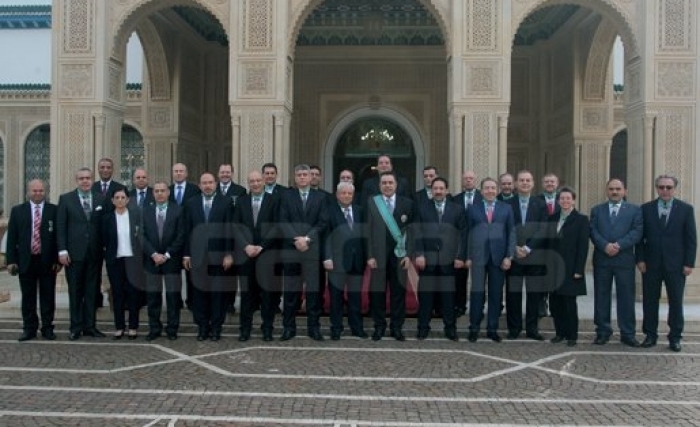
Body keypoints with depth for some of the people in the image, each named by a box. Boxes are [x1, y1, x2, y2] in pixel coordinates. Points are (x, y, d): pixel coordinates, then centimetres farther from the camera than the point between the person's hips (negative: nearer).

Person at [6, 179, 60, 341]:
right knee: (28, 297, 8)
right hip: (26, 261, 1)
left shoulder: (54, 210, 2)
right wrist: (11, 260, -2)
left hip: (47, 261, -1)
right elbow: (12, 237, 5)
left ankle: (47, 328, 15)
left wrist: (58, 259, -5)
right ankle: (29, 329, 17)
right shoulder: (17, 211, 6)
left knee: (48, 297, 5)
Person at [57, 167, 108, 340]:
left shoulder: (101, 199, 7)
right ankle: (76, 327, 12)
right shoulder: (66, 199, 3)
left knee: (92, 291, 6)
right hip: (74, 253, -1)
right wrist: (62, 250, -7)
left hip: (95, 253, 2)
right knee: (75, 292, 5)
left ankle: (89, 326, 13)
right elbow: (60, 227, 0)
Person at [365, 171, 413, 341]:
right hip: (378, 254, 0)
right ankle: (379, 326, 15)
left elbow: (412, 230, 3)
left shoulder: (407, 203, 5)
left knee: (398, 292, 5)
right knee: (377, 292, 3)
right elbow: (368, 231, 1)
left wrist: (408, 254, -5)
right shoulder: (371, 203, 4)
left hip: (399, 254, 0)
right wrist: (370, 256, -6)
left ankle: (397, 327, 14)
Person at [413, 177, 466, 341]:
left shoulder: (457, 209, 8)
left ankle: (450, 328, 13)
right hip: (427, 258, 0)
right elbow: (418, 233, 2)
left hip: (449, 259, 0)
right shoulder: (422, 208, 8)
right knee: (425, 294, 3)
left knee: (448, 294, 4)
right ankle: (423, 327, 11)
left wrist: (461, 256, -4)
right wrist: (419, 254, -8)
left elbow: (463, 234, 4)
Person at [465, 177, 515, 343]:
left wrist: (509, 256, -3)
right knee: (477, 293, 1)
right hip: (478, 256, -1)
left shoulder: (506, 208, 8)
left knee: (496, 294, 6)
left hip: (498, 257, 1)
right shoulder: (473, 209, 7)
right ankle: (474, 328, 11)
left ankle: (492, 329, 16)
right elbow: (468, 233, 5)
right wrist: (468, 256, -1)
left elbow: (511, 233, 5)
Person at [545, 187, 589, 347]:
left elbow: (583, 246, -7)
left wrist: (578, 269, -13)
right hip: (553, 268, 4)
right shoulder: (552, 218, 12)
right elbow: (547, 242, 12)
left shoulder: (581, 219, -2)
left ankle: (572, 335, 12)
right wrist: (546, 265, 6)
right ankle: (560, 332, 17)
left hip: (570, 269, -4)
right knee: (555, 302, 5)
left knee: (569, 303, 2)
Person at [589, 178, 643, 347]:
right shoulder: (596, 210, 13)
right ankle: (603, 332, 12)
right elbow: (593, 231, 1)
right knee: (601, 297, 5)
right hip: (601, 259, 1)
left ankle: (627, 334, 8)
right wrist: (605, 245, -16)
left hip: (625, 259, -1)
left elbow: (637, 231, -3)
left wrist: (619, 245, -16)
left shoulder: (634, 210, 9)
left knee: (626, 297, 1)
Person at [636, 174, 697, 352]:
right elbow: (640, 236, 4)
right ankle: (650, 335, 15)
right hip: (651, 263, 1)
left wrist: (689, 263, -6)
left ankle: (675, 337, 15)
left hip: (676, 264, -1)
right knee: (650, 301, 5)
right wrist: (640, 259, -4)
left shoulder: (686, 209, 2)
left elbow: (691, 238, 0)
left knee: (676, 302, 5)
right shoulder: (646, 209, 4)